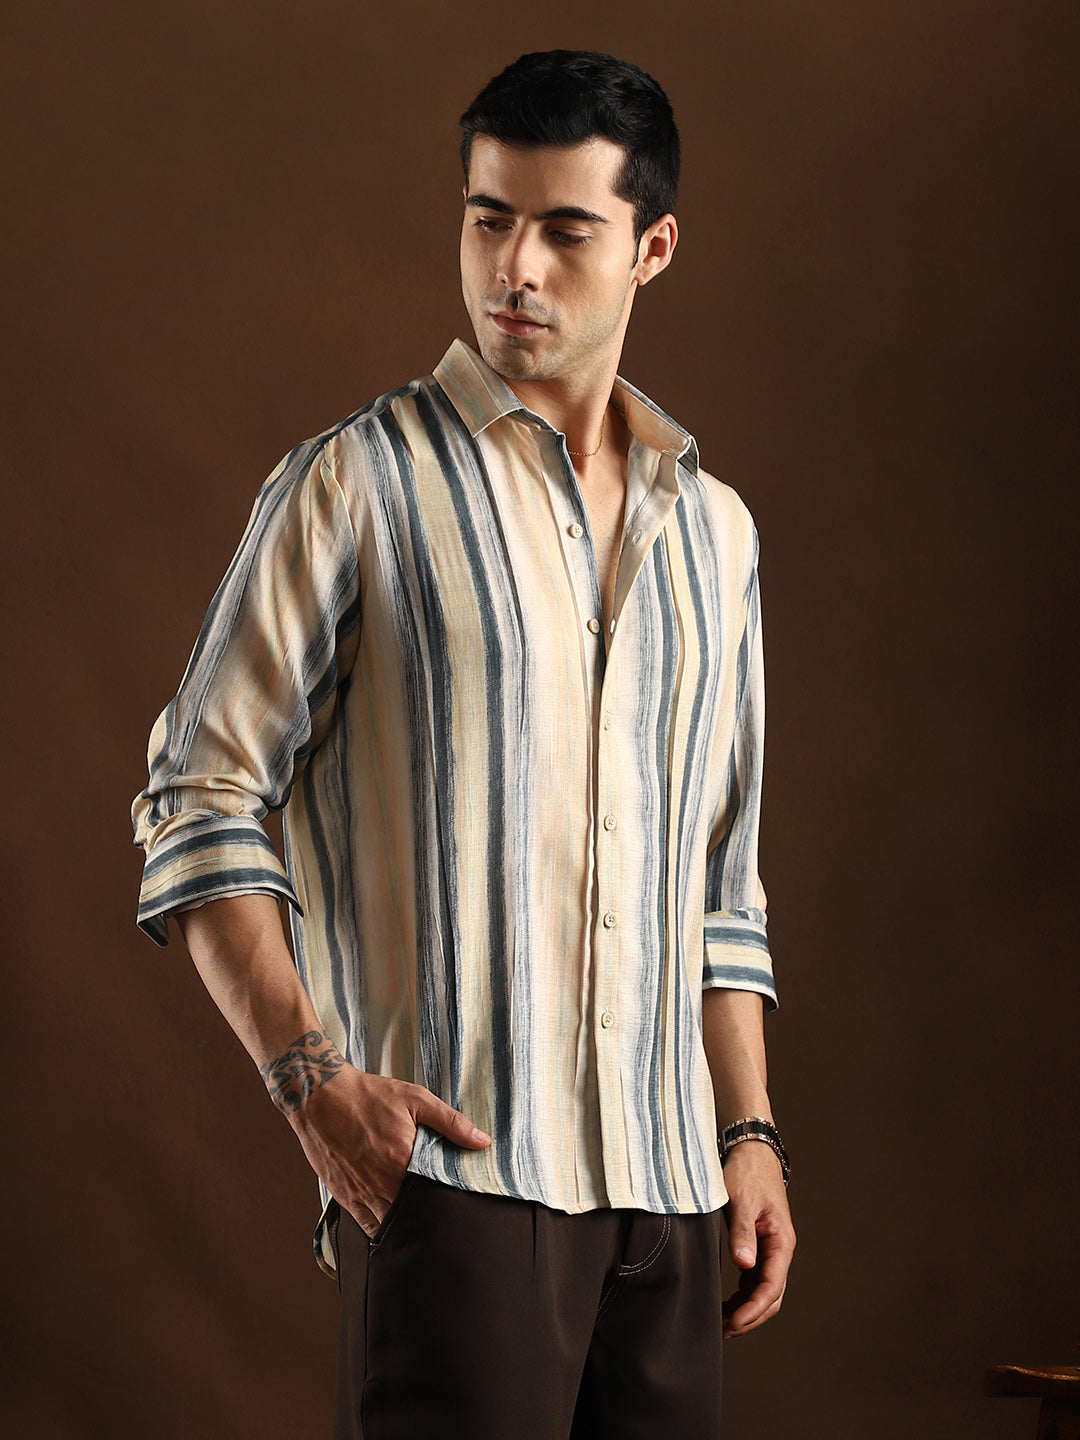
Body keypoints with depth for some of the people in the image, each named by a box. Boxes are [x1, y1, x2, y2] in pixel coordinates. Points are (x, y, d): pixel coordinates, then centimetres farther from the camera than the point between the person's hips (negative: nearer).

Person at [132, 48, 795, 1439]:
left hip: (665, 1179, 5)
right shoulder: (358, 481, 0)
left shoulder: (714, 528, 16)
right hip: (447, 1163, -5)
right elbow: (197, 800, -3)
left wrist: (748, 1131, 13)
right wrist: (310, 1074, -14)